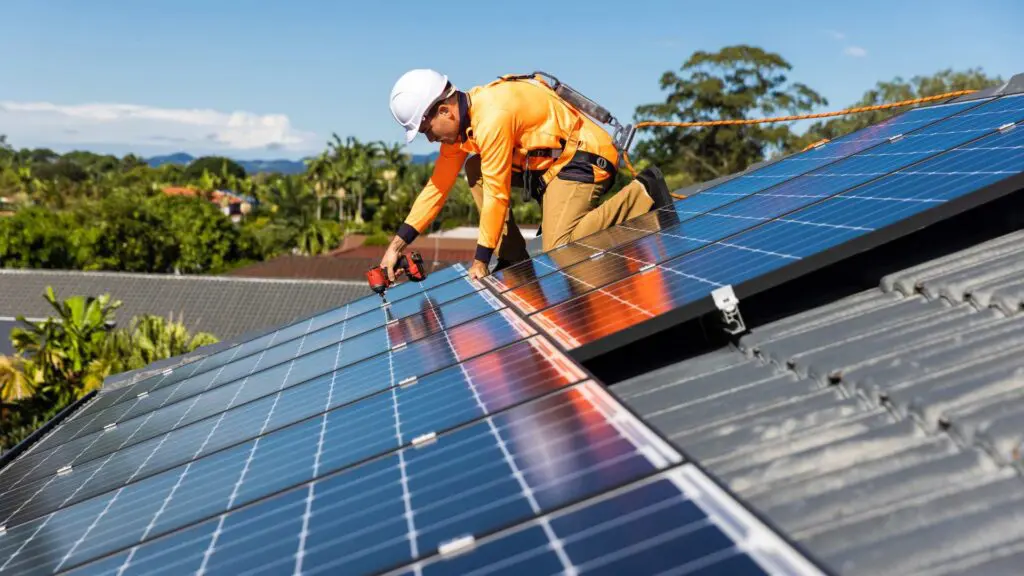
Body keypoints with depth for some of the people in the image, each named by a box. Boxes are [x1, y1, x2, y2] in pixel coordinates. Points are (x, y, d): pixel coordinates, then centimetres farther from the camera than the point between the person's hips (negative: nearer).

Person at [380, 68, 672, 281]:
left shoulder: (491, 117, -26)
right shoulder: (460, 119, 3)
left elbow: (497, 194, -23)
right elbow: (437, 186, 5)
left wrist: (480, 261, -13)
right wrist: (396, 245, 2)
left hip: (585, 156, -10)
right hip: (550, 158, 10)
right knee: (476, 169, 3)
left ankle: (642, 194, -9)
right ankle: (514, 259, 3)